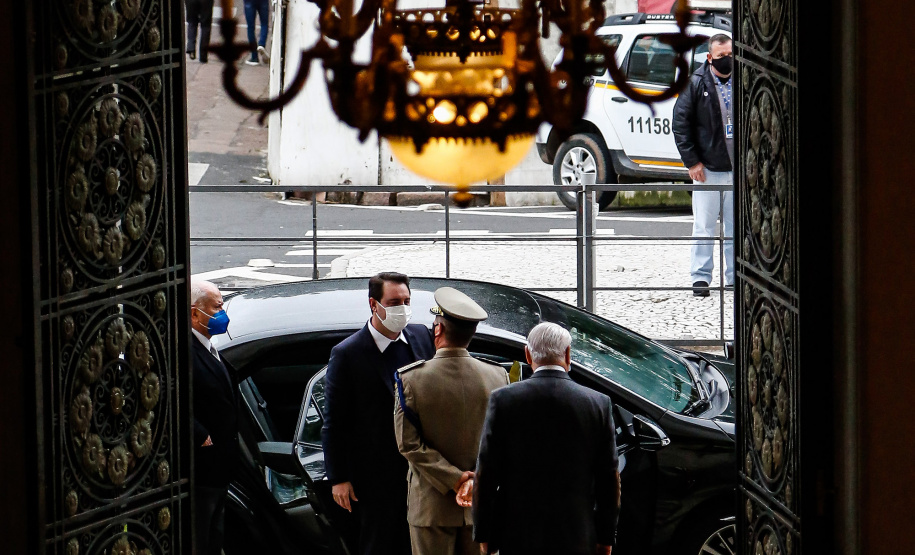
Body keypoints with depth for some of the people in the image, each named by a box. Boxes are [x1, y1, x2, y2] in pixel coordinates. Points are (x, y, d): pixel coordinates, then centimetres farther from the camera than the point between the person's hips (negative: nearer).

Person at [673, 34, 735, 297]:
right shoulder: (696, 84, -3)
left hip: (738, 168, 3)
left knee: (737, 226, 7)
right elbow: (680, 123, -3)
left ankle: (735, 278, 14)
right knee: (704, 226, 1)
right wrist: (692, 161, -8)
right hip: (707, 168, -3)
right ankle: (700, 277, 8)